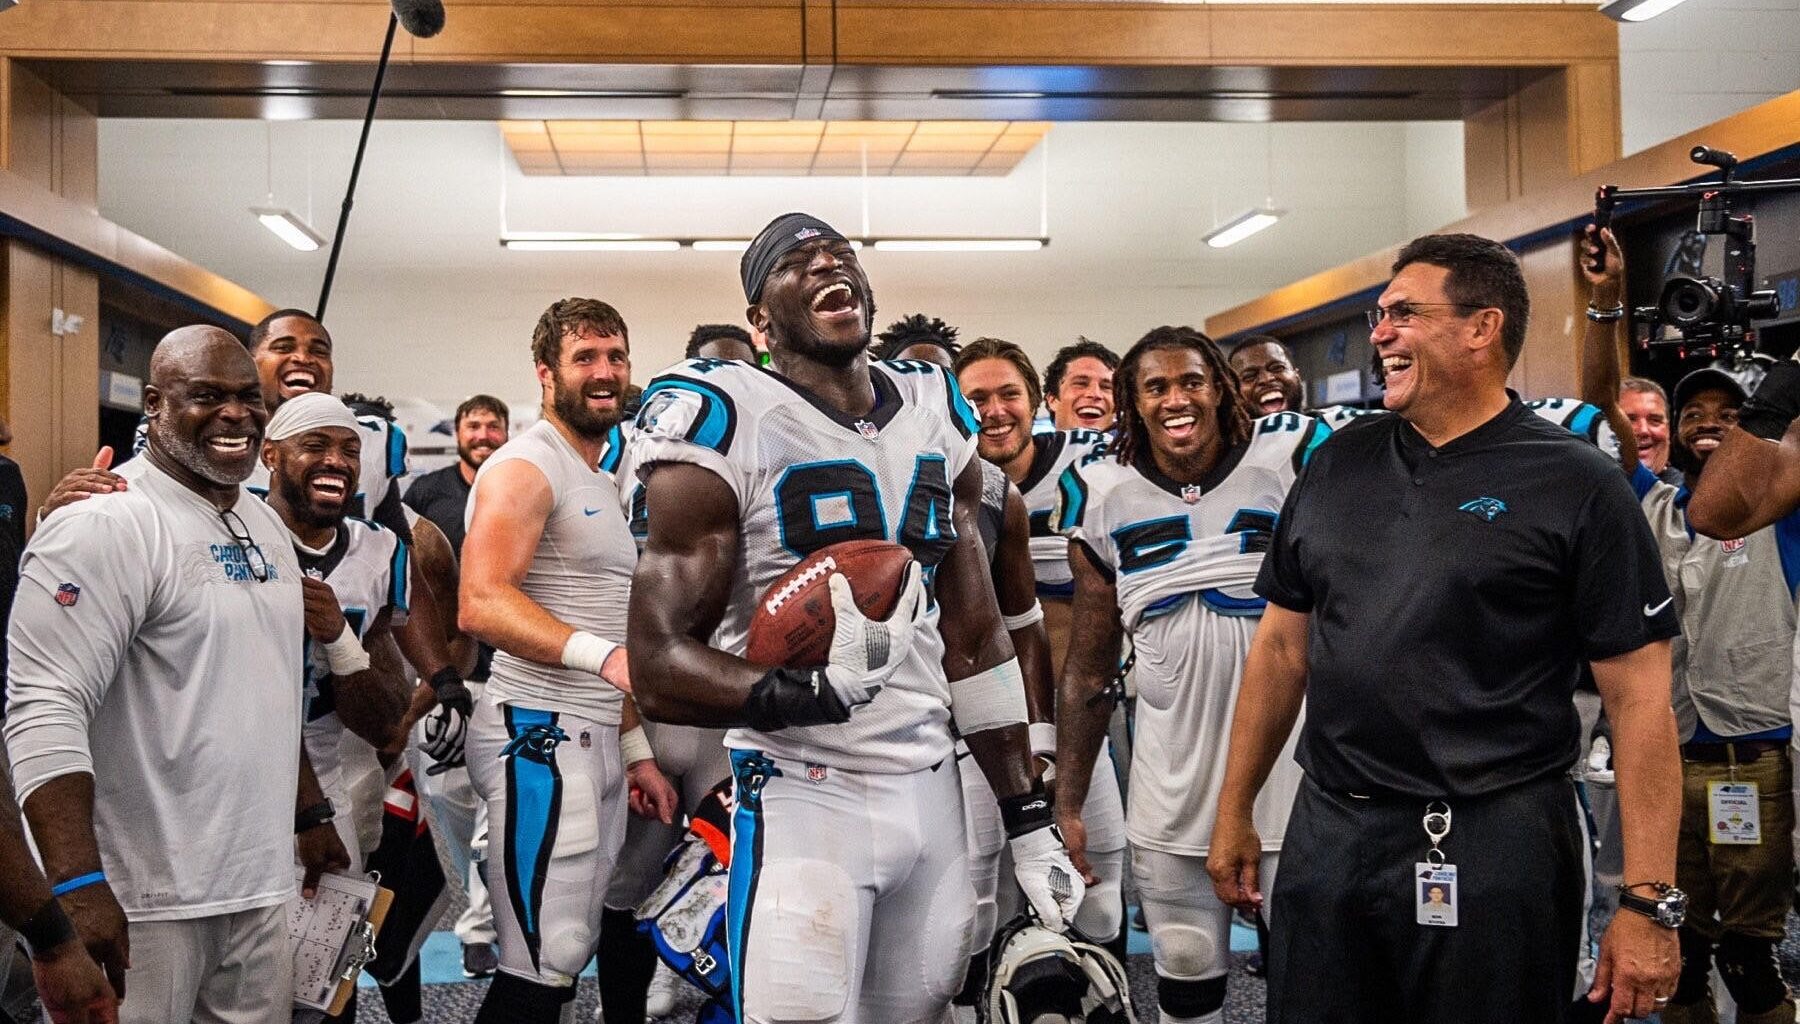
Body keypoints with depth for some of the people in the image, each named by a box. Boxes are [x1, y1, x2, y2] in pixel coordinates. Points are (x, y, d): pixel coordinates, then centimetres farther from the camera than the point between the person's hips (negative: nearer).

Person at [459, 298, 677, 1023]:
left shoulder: (601, 485, 22)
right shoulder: (523, 468, -7)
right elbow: (482, 604, -23)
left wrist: (636, 750, 21)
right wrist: (601, 654, -34)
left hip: (598, 739, 9)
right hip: (539, 734, -9)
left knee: (570, 955, 10)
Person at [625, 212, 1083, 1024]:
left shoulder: (938, 414, 10)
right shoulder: (726, 426, -9)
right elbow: (659, 669, -13)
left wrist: (1030, 823, 13)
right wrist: (801, 691, -32)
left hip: (932, 794, 6)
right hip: (806, 800, -5)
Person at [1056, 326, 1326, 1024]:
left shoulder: (1292, 459, -5)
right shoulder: (1101, 498, 2)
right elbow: (1088, 668, 7)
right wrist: (1067, 802, 5)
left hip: (1292, 775, -2)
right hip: (1172, 790, 2)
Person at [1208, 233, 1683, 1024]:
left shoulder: (1577, 485, -6)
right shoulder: (1336, 463, 8)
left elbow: (1639, 697, -8)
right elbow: (1283, 645, 13)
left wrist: (1649, 902, -12)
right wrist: (1235, 811, 13)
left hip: (1496, 844, -4)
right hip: (1327, 833, 5)